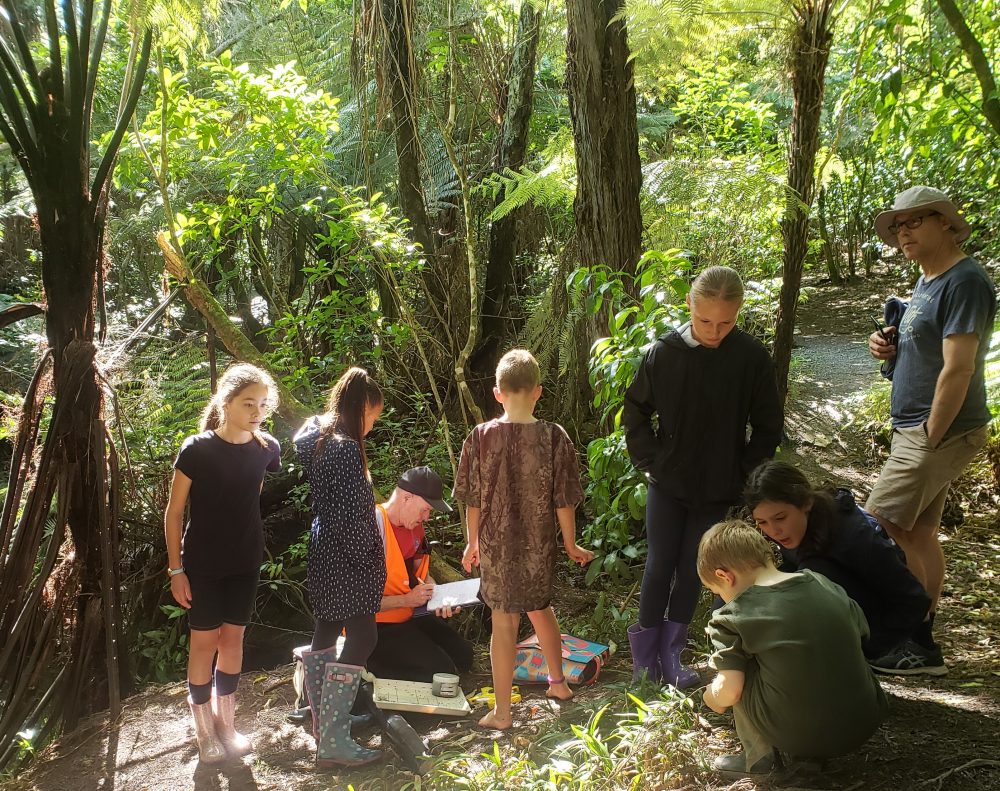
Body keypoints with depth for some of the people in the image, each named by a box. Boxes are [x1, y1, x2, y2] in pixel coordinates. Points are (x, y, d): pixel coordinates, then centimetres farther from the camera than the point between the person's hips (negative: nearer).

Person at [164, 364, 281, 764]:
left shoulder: (268, 448, -7)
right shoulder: (196, 450, -17)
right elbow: (174, 512, -10)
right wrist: (176, 569, -10)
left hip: (245, 564, 4)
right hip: (202, 564, -3)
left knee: (232, 638, 13)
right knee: (204, 641, 5)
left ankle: (225, 723, 28)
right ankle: (204, 731, 20)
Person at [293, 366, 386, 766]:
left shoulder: (313, 435, 8)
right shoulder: (345, 447, -21)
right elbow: (350, 515, -22)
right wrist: (368, 561, -11)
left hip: (321, 553, 10)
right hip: (345, 559, -10)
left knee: (326, 631, 19)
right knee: (361, 638, -5)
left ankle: (321, 721, 33)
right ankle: (333, 741, -3)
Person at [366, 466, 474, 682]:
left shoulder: (414, 526, 3)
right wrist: (407, 600, -20)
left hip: (408, 617, 9)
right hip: (376, 626, -9)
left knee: (462, 655, 3)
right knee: (440, 671, -19)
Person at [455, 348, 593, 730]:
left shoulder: (481, 436, -11)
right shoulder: (555, 437, -12)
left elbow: (473, 500, -4)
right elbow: (563, 501, -8)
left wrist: (472, 543, 11)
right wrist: (571, 545, 7)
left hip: (496, 545, -1)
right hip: (539, 546, 1)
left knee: (504, 623, 7)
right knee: (540, 608, 25)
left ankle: (502, 712, 15)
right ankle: (558, 682, 41)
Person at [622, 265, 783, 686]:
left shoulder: (752, 358, -12)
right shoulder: (663, 352, -11)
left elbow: (767, 426, -1)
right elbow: (635, 411, 3)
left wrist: (745, 474, -4)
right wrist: (649, 460, -3)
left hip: (716, 489, 1)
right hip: (667, 484, 0)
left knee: (692, 569, 11)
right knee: (660, 565, 6)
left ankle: (671, 652, 26)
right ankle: (645, 652, 21)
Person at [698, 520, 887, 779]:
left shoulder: (732, 617, -9)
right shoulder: (825, 585, 5)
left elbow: (728, 691, -12)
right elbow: (859, 634, 19)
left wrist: (712, 698, 11)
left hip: (801, 737, -5)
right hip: (865, 723, 5)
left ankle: (758, 756, 10)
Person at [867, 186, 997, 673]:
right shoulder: (927, 283, 14)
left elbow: (958, 369, -22)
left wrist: (930, 438, -20)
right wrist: (887, 347, 1)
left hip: (939, 432, -10)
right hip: (915, 431, 10)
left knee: (879, 528, -11)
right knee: (918, 533, 12)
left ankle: (917, 643, 1)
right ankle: (920, 642, 22)